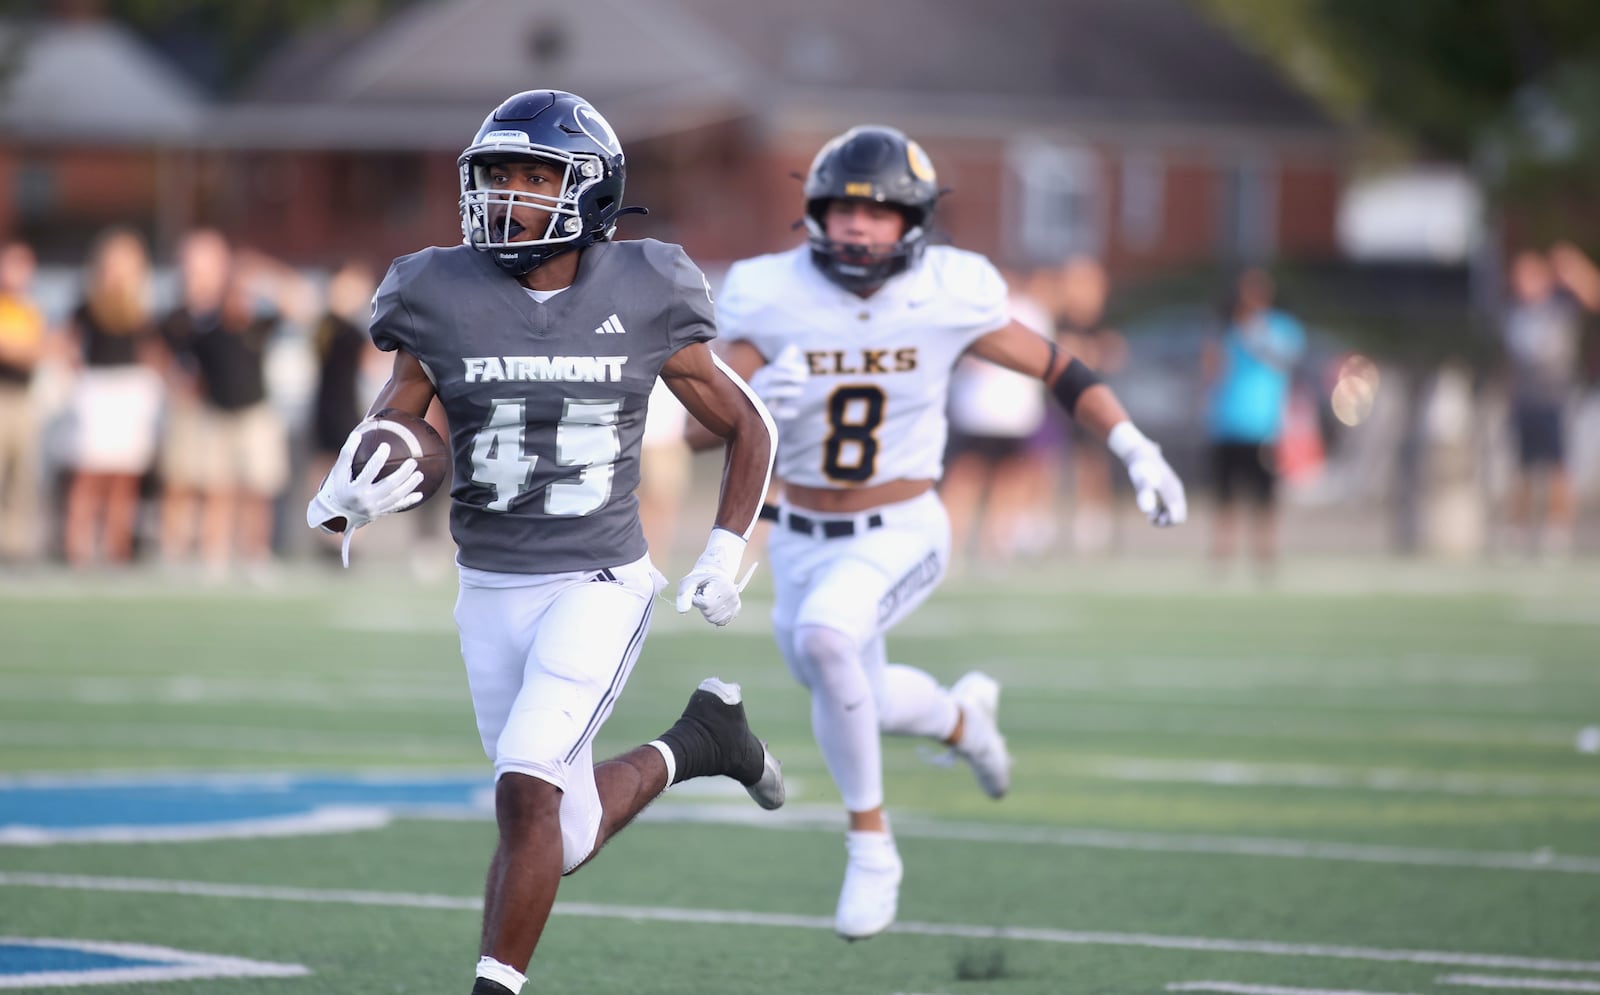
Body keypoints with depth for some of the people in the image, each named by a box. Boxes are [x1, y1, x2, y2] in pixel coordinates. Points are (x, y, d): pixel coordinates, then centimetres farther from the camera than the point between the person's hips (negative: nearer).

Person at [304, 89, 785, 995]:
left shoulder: (641, 306, -7)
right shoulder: (446, 305, -5)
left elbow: (748, 428, 6)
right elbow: (373, 455, 0)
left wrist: (726, 555, -4)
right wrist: (347, 502, -23)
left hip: (600, 586, -3)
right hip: (492, 595, 3)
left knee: (527, 790, -21)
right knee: (572, 837, 11)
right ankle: (690, 745, 40)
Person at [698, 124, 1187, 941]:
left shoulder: (945, 297, -14)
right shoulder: (775, 299, -13)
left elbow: (1057, 369, -2)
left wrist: (1135, 450, -12)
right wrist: (753, 401, -37)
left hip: (901, 535, -4)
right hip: (802, 538, 4)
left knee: (824, 633, -33)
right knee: (852, 704, 18)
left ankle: (870, 843, -18)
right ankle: (961, 715, 54)